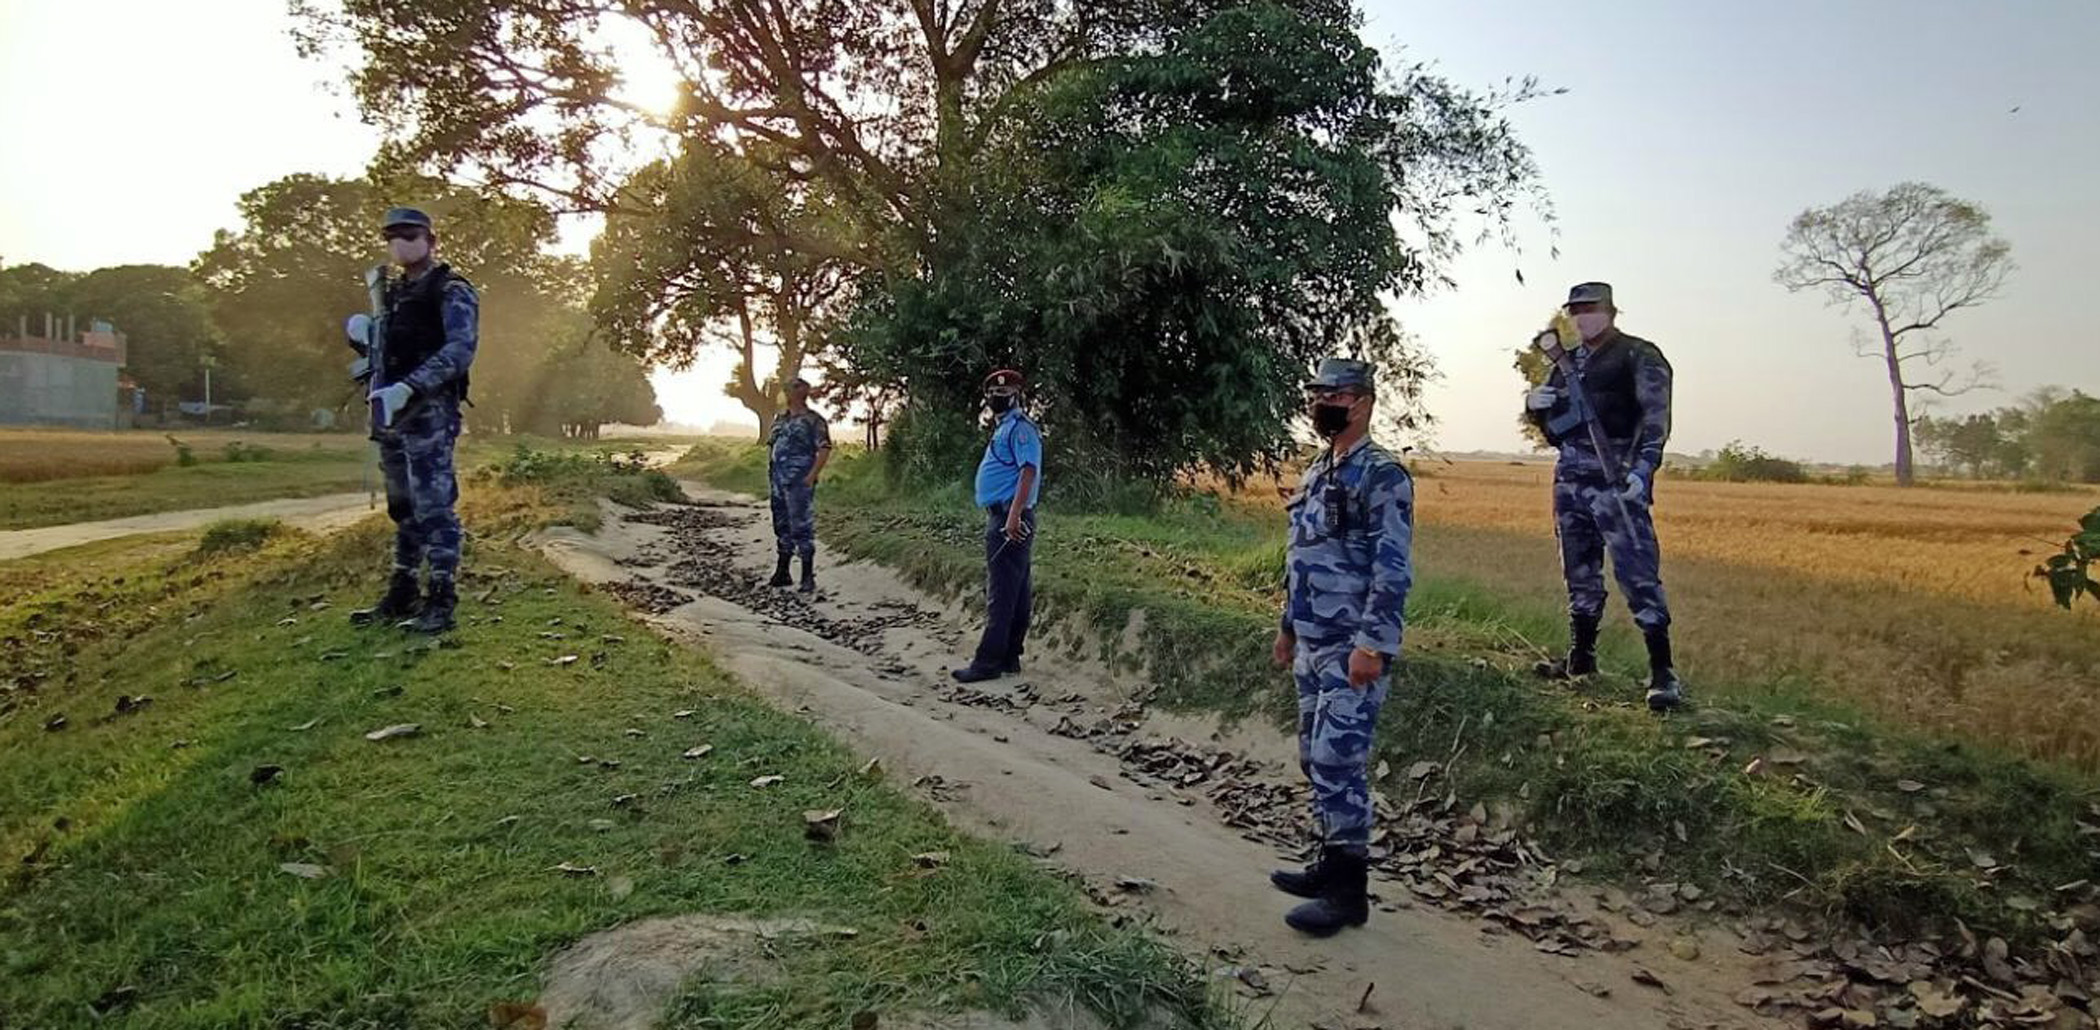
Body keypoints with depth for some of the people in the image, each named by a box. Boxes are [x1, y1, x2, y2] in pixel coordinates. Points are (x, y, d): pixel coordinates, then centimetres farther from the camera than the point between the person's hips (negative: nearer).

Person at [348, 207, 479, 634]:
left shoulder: (452, 291, -5)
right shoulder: (392, 292, 20)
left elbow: (460, 349, -18)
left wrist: (408, 387, -25)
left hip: (429, 413, -8)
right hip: (392, 413, 8)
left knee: (434, 506, -9)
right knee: (403, 507, 14)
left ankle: (441, 602, -7)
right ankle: (402, 595, 22)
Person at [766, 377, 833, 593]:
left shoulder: (813, 420, -6)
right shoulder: (780, 419, 17)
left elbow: (825, 449, -11)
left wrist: (812, 475, -18)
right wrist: (771, 474, 15)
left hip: (799, 483, -8)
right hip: (778, 481, 8)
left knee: (802, 527, -8)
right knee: (782, 526, 13)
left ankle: (808, 578, -4)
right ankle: (782, 573, 22)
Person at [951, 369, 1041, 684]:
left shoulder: (1020, 428, -11)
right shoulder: (1004, 428, 21)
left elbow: (1029, 471, -22)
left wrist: (1014, 515, -29)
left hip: (1009, 519, -11)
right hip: (1001, 518, 11)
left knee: (1001, 594, -8)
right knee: (1015, 593, 12)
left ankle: (988, 661, -6)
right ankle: (1008, 658, 18)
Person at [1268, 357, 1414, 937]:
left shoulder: (1382, 477, -13)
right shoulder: (1316, 473, 15)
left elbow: (1393, 572, -19)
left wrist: (1371, 646, -23)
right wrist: (1288, 626, 22)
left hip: (1353, 649, -9)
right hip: (1312, 644, 9)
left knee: (1337, 763, -9)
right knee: (1315, 758, 15)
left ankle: (1349, 891, 1)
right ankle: (1331, 862, 28)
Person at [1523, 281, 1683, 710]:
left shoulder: (1639, 357, -2)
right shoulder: (1569, 360, 18)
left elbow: (1655, 418, -10)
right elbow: (1545, 417, 24)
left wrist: (1643, 468, -23)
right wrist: (1535, 402, 0)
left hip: (1616, 481, -7)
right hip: (1571, 479, 7)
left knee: (1638, 573, -11)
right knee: (1580, 574, 14)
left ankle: (1663, 671, -9)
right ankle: (1581, 656, 25)